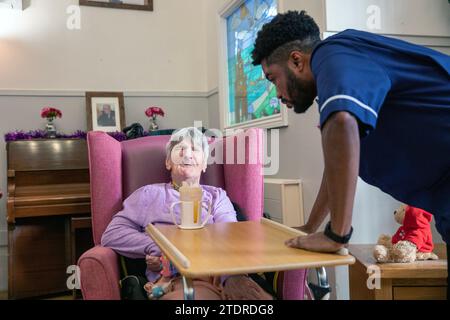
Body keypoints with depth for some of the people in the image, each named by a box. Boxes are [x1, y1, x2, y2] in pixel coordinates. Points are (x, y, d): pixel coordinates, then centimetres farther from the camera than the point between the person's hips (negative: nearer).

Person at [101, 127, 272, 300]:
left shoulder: (217, 196, 24)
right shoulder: (149, 194, 21)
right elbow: (111, 235, 10)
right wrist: (157, 247, -5)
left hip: (222, 274, 2)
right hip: (175, 278, -1)